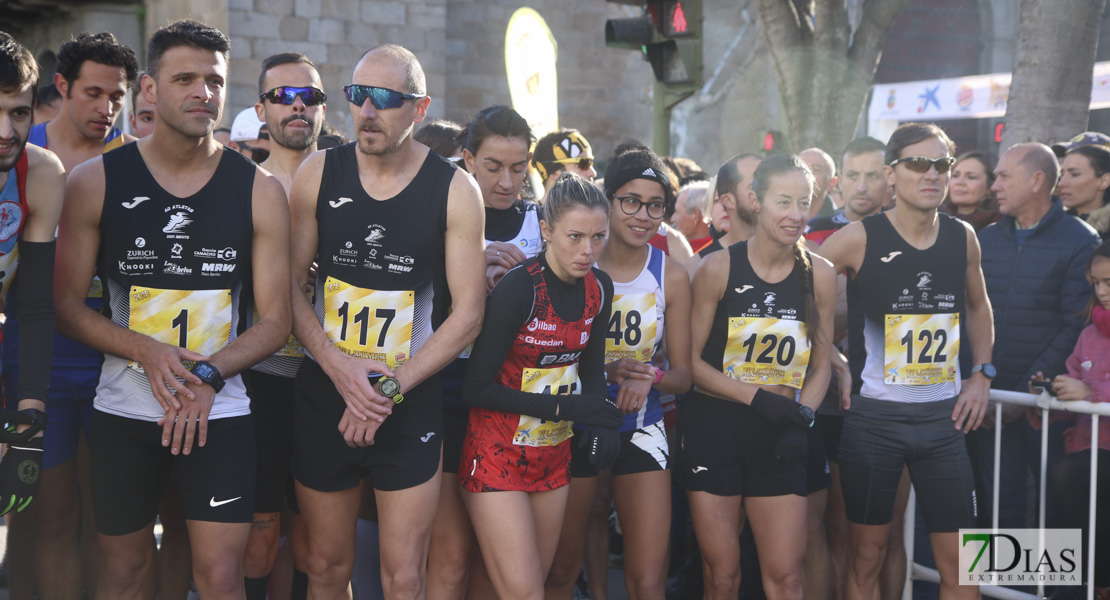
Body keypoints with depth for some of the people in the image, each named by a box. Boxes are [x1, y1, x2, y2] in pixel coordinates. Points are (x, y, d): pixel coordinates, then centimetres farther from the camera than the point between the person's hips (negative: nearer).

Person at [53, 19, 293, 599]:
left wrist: (207, 375, -16)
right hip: (124, 412, 1)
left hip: (220, 414, 0)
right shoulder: (94, 182, -1)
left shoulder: (259, 191, -1)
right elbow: (68, 304, 0)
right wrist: (146, 351, -16)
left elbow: (274, 319, 0)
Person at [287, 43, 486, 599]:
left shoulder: (454, 190, -5)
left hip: (411, 404, -1)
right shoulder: (318, 174, 0)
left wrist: (390, 387, -13)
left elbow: (467, 313, -6)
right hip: (323, 395, 2)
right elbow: (290, 285, 1)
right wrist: (339, 366, -14)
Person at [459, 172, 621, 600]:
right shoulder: (518, 288, -20)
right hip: (498, 452, -6)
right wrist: (565, 407, -20)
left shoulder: (599, 289, 0)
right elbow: (477, 388, -17)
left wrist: (600, 420, -9)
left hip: (554, 453, 6)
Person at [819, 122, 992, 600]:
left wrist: (981, 375, 11)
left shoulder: (963, 237, 4)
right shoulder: (859, 238, -9)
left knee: (959, 562, 4)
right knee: (867, 555, 6)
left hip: (943, 417, 3)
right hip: (873, 415, -3)